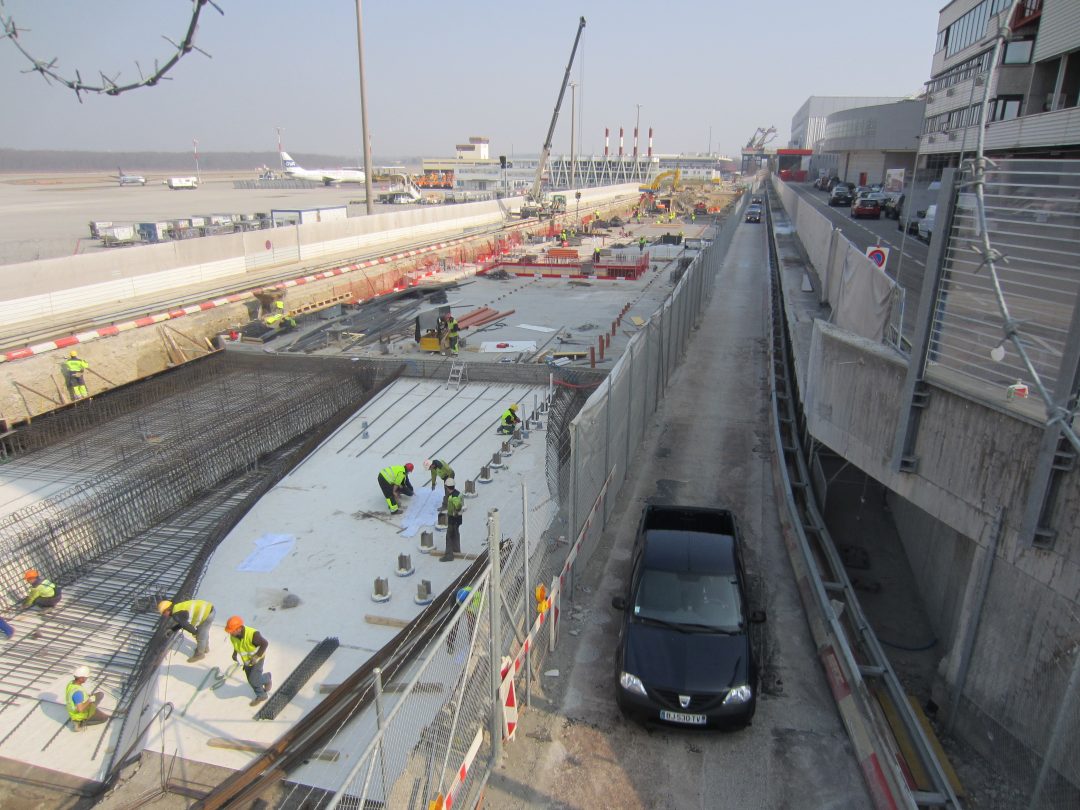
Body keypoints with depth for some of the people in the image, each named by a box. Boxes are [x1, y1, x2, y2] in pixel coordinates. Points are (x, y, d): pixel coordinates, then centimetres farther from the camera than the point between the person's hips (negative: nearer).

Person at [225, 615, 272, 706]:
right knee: (251, 681, 14)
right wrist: (235, 654, -13)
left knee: (254, 681, -8)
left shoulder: (252, 634, -39)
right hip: (246, 661, 6)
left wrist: (256, 656, -27)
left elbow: (265, 643, -26)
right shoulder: (233, 636, -18)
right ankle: (261, 696, 38)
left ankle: (266, 678, 24)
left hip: (257, 659, -6)